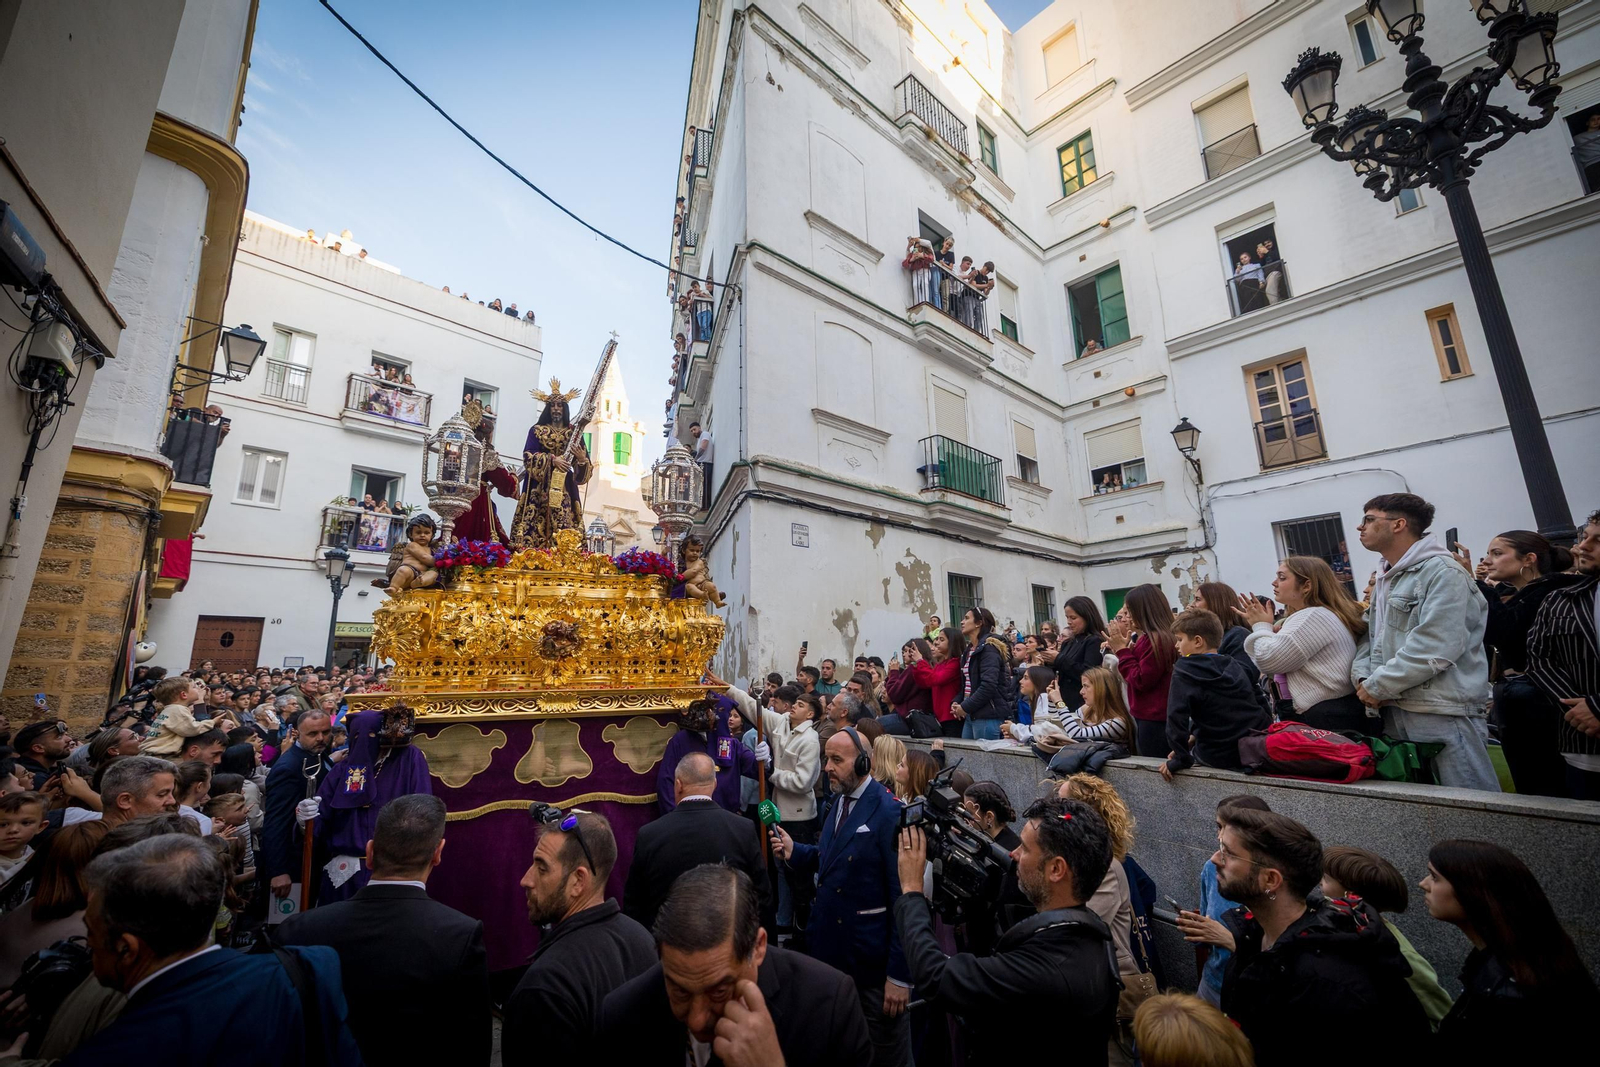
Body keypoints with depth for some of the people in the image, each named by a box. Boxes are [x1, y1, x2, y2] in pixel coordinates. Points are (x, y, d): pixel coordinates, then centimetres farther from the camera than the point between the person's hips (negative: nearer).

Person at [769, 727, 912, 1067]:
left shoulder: (891, 813, -23)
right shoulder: (837, 803, 4)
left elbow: (904, 898, -21)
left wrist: (900, 974, -18)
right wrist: (794, 852, -6)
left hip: (873, 958, -7)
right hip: (832, 949, 8)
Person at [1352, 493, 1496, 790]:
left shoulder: (1442, 573, -10)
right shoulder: (1385, 582, 17)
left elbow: (1433, 648, -20)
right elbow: (1371, 638, 17)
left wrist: (1376, 687, -14)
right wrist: (1362, 677, -2)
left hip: (1443, 713, -8)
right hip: (1394, 713, 8)